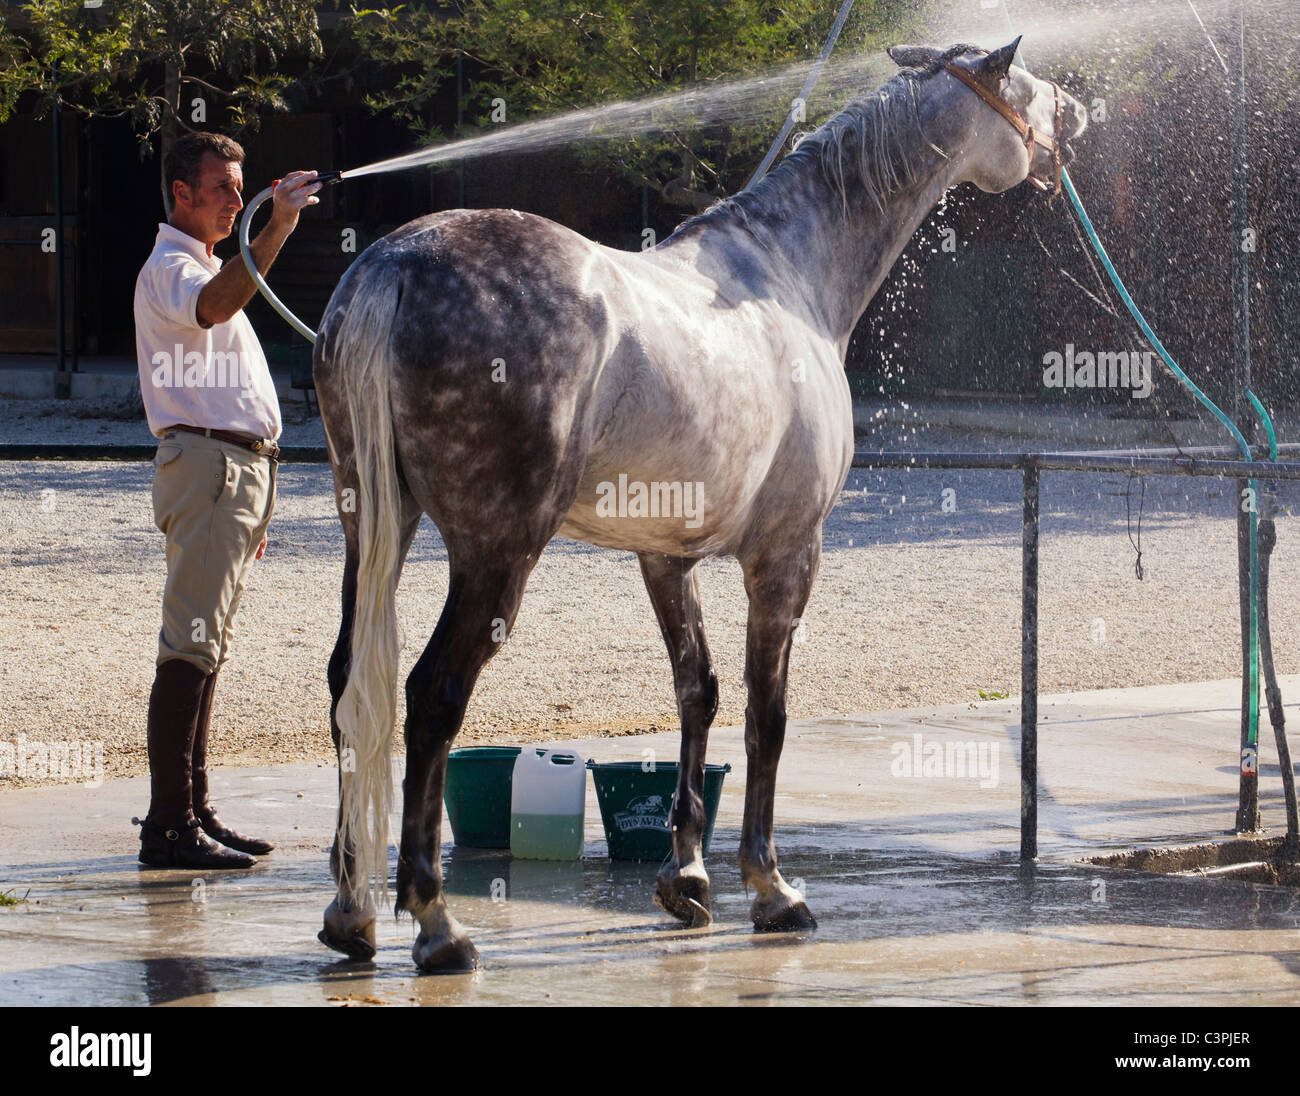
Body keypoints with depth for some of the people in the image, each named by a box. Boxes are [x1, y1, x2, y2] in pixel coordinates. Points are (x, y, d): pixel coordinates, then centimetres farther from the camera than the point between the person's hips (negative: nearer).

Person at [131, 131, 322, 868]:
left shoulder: (214, 268, 24)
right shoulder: (170, 269, -8)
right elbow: (211, 308, -34)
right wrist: (276, 232, -44)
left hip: (240, 469, 10)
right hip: (205, 463, -10)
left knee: (208, 644, 11)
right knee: (191, 644, -13)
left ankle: (194, 811, 14)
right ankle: (170, 823, -16)